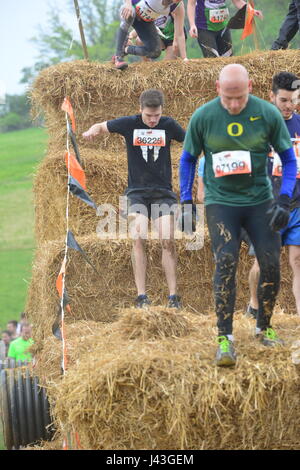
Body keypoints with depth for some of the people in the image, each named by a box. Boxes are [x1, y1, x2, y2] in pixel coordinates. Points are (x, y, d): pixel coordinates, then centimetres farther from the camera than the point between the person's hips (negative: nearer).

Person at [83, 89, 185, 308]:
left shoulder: (168, 125, -1)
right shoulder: (129, 124, -3)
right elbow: (101, 127, 10)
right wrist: (92, 131, -13)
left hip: (163, 191, 0)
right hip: (137, 191, 0)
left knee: (168, 241, -11)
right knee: (139, 239, -16)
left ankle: (173, 296, -5)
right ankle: (141, 296, -13)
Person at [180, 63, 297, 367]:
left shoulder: (268, 114, -8)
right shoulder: (203, 117, -8)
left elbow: (289, 159, 2)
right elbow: (188, 159, 7)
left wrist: (284, 200, -7)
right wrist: (186, 201, 1)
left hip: (259, 201, 1)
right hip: (220, 202, -1)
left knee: (271, 265, -1)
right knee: (226, 264, -14)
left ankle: (264, 329, 20)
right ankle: (224, 339, -13)